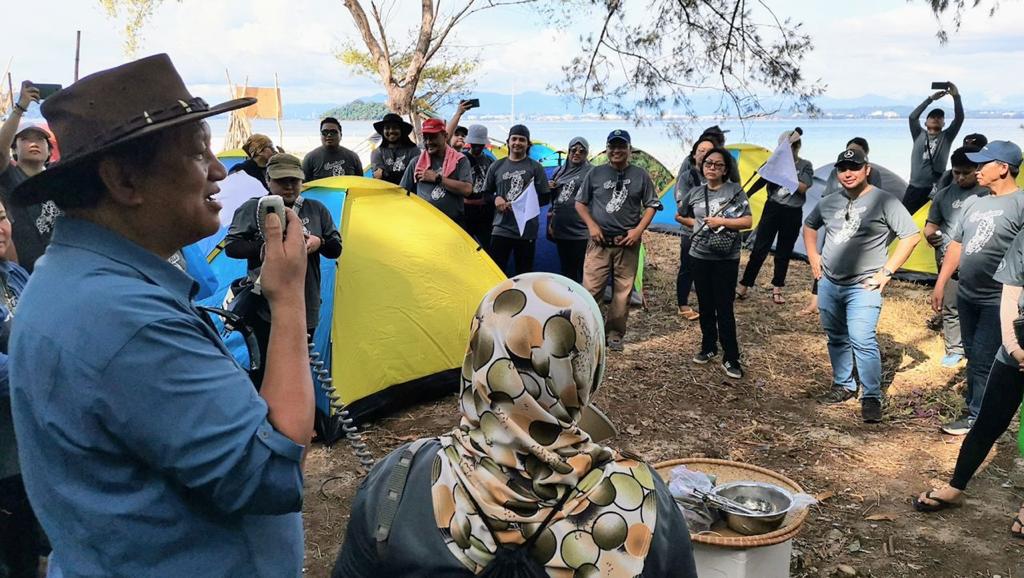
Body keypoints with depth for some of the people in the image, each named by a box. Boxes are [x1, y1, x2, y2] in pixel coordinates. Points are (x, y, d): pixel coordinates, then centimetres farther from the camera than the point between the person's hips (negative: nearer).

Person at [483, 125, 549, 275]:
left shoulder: (535, 167, 3)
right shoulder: (496, 166, 10)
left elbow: (545, 198, 2)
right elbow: (486, 193, 16)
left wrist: (524, 204, -13)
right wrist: (495, 199, -6)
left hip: (527, 230, -1)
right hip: (501, 228, 2)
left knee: (524, 273, 7)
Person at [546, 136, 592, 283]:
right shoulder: (560, 171, 14)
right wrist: (551, 222, 14)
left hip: (581, 232, -6)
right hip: (561, 230, 6)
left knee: (584, 273, -4)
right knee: (566, 271, 15)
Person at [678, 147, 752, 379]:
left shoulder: (735, 190, -5)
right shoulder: (695, 192, 5)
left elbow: (747, 222, -9)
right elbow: (681, 216, 20)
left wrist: (720, 222, -16)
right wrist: (698, 224, 4)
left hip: (727, 259, -3)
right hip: (699, 257, 4)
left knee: (724, 308, -3)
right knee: (705, 306, 13)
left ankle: (730, 358, 4)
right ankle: (708, 347, 28)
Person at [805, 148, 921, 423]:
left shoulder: (883, 201, -10)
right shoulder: (828, 202, 7)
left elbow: (912, 236, -10)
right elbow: (809, 226, 26)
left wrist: (886, 271, -13)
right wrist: (814, 258, 14)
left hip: (863, 287, -6)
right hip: (828, 284, 6)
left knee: (863, 341, -15)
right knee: (836, 338, 15)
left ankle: (872, 397, -5)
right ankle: (843, 385, 31)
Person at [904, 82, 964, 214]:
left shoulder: (946, 137, 8)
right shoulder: (919, 135, 10)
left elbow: (959, 118, -3)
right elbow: (913, 117, -3)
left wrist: (956, 96, -11)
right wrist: (931, 99, -6)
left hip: (935, 189, 0)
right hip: (915, 187, 1)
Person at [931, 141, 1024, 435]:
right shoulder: (973, 203, 9)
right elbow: (956, 245, 16)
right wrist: (940, 283, 14)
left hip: (998, 301, -7)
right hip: (966, 296, 7)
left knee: (983, 360, -2)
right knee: (973, 356, 17)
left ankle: (977, 416, 10)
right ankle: (974, 403, 29)